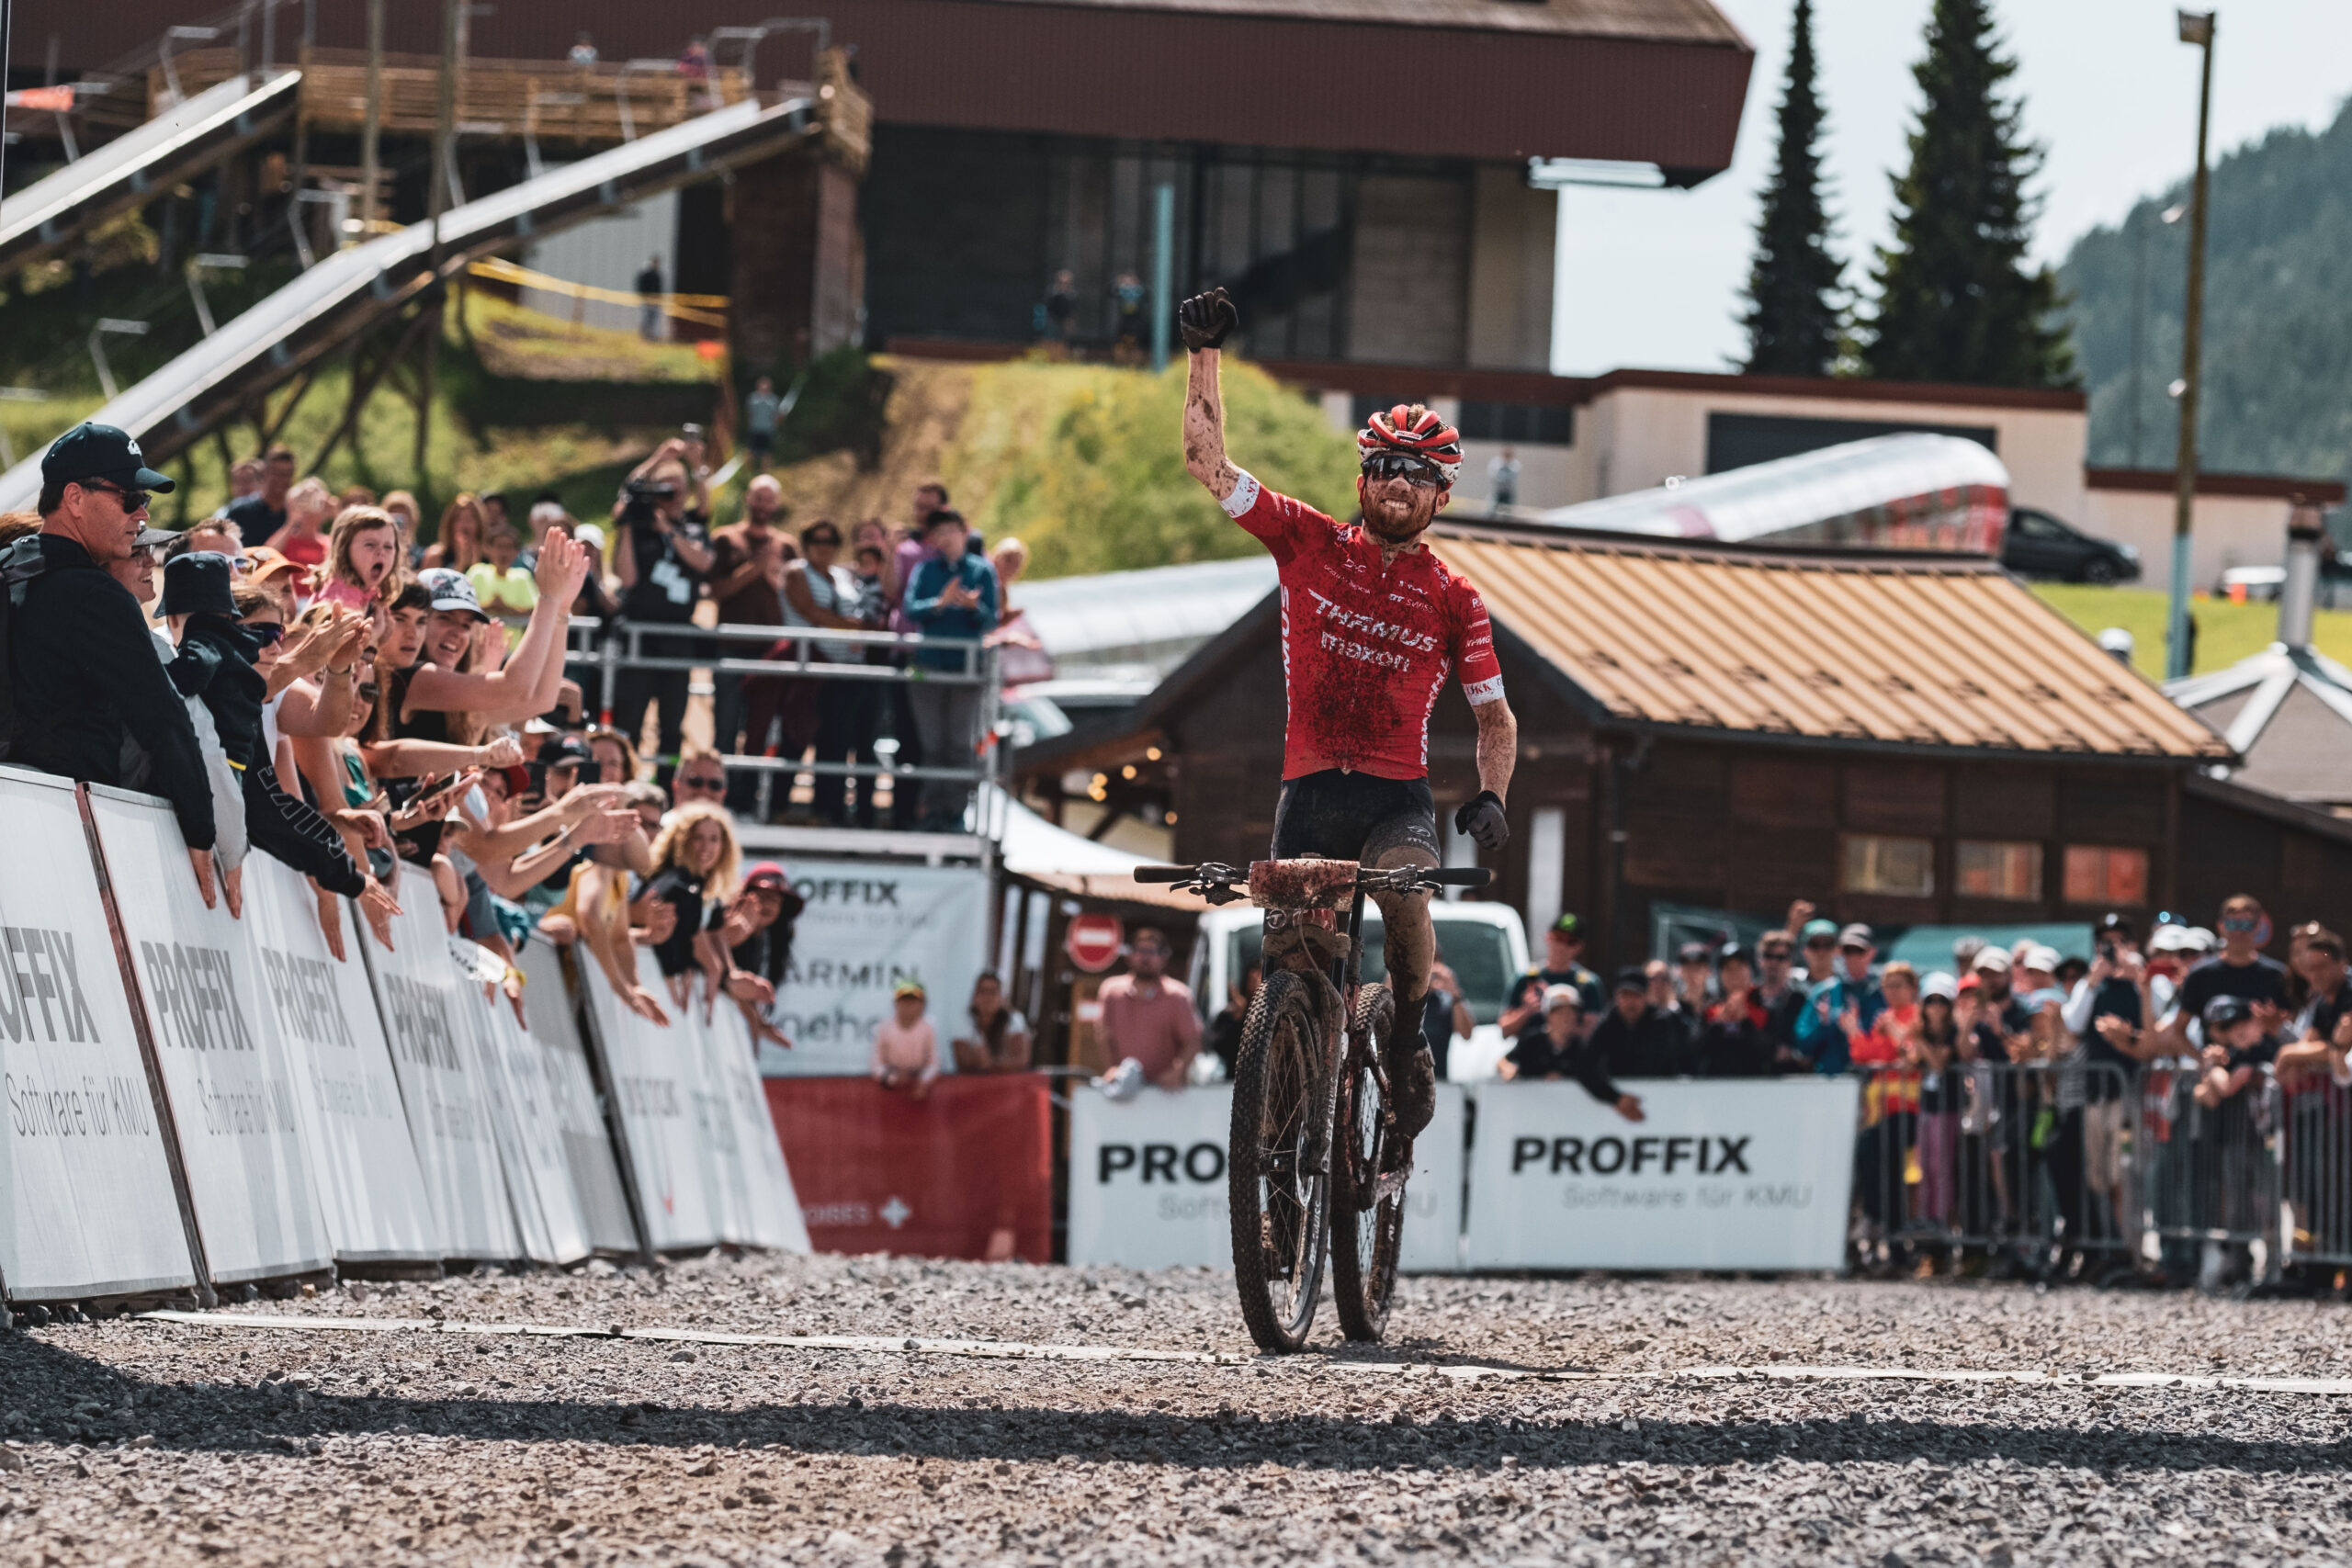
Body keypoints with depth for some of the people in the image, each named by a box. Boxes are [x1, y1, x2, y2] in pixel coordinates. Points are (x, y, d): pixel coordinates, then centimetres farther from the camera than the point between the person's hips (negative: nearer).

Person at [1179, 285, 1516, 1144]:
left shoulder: (1454, 600, 3)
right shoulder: (1310, 544, 3)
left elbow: (1494, 716, 9)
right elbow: (1207, 460, -2)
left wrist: (1490, 795, -9)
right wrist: (1205, 354, -12)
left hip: (1398, 795, -2)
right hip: (1310, 789, 2)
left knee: (1402, 893, -31)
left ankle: (1408, 1044, -10)